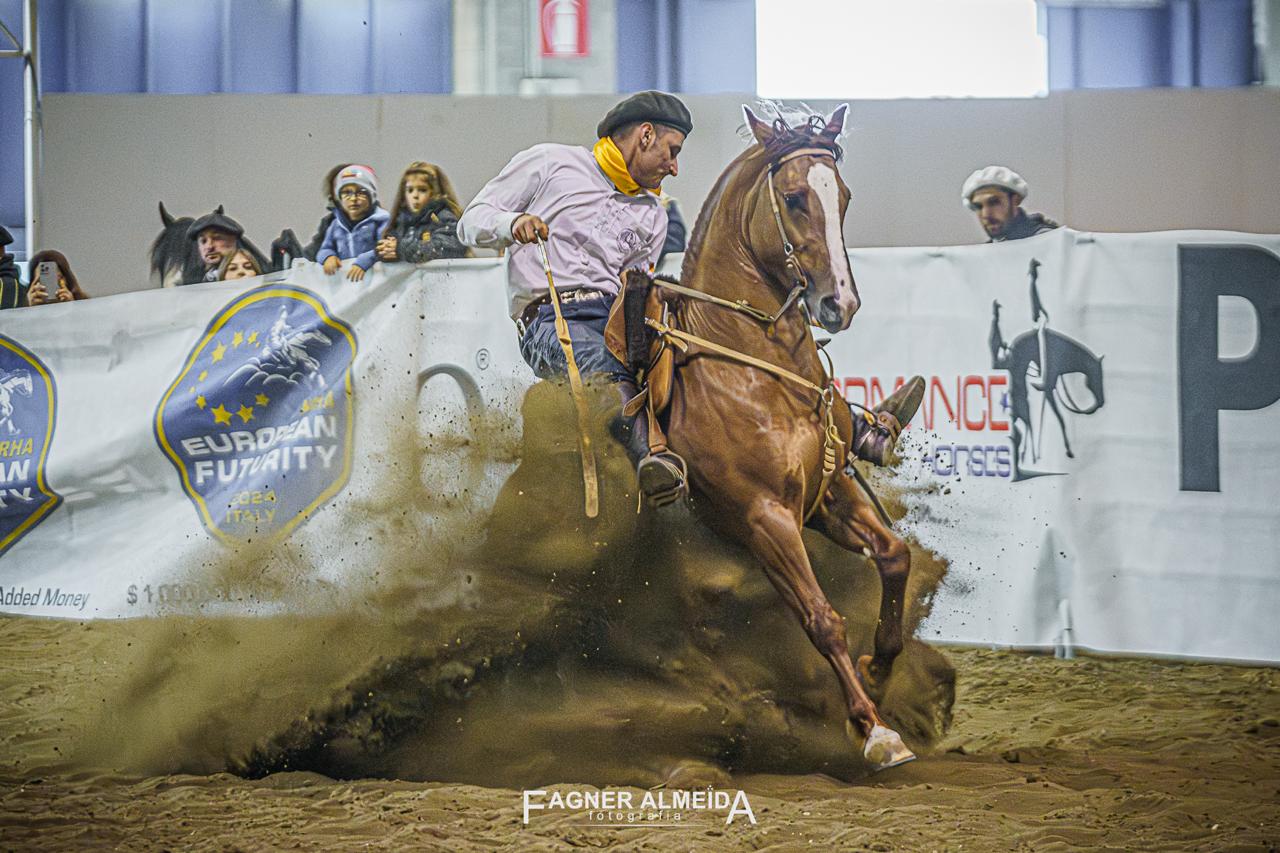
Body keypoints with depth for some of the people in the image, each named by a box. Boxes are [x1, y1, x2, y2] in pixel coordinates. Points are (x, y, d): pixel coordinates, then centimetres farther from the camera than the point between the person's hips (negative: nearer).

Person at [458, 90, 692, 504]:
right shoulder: (550, 162, 12)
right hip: (549, 317, -6)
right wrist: (513, 224, -12)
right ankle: (651, 460, -61)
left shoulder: (653, 218, 28)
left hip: (615, 314, 6)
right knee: (604, 362, -38)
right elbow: (472, 221, 9)